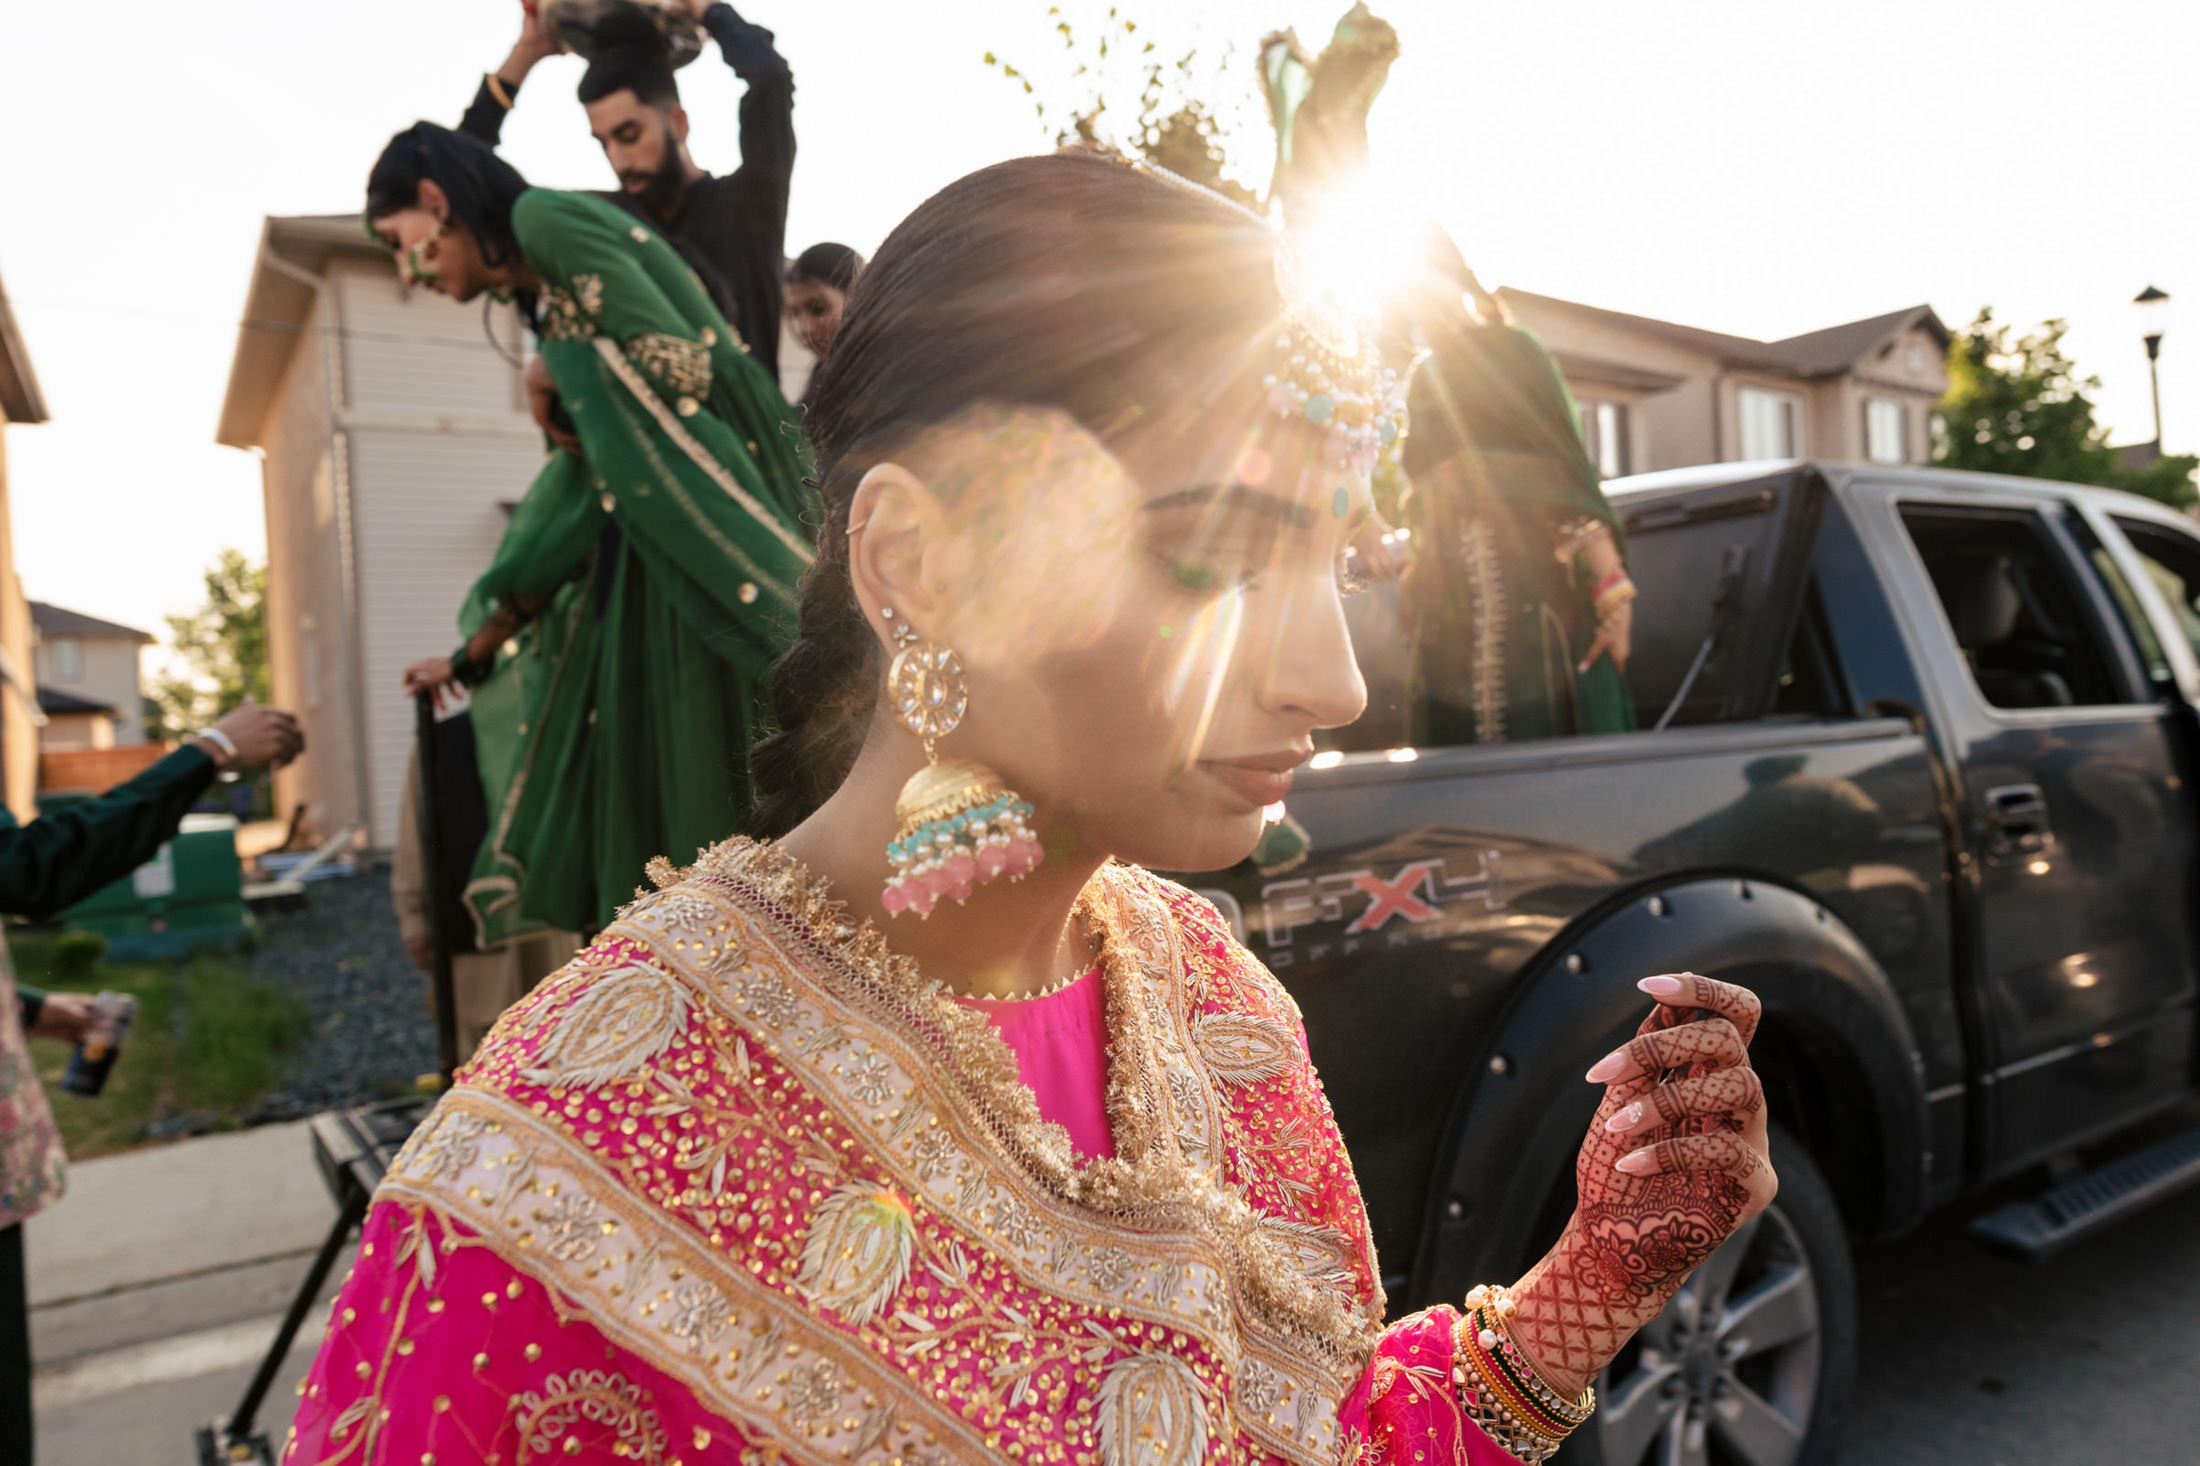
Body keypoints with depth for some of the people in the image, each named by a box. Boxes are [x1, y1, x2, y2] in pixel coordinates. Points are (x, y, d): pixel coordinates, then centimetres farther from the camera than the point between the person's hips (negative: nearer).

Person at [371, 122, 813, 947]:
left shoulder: (549, 220, -3)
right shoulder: (546, 301, 23)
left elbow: (676, 365, -17)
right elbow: (573, 512, 23)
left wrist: (591, 436, 3)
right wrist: (472, 657, 29)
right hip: (651, 578, 9)